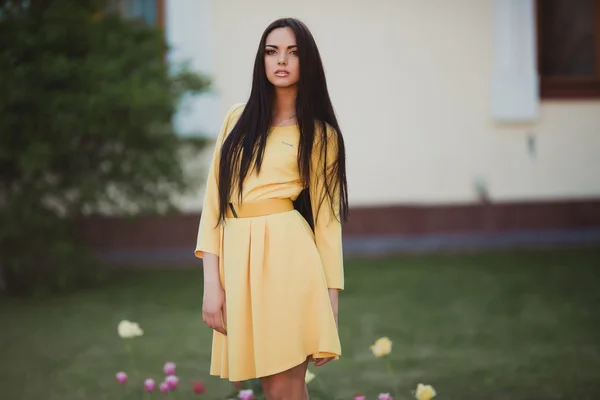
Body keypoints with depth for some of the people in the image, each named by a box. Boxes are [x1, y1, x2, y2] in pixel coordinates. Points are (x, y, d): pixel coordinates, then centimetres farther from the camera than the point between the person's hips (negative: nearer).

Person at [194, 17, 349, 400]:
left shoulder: (321, 134, 6)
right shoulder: (238, 118, 14)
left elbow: (326, 217, 3)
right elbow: (215, 197, 7)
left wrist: (331, 306, -2)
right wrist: (211, 281, -3)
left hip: (285, 253, -3)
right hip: (236, 256, 4)